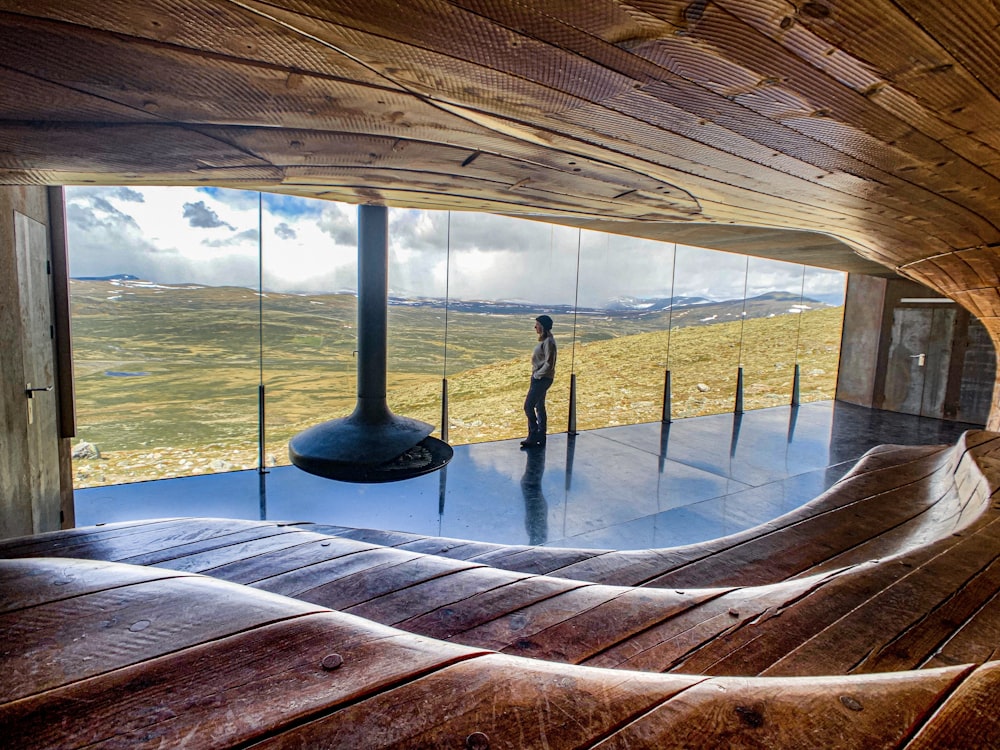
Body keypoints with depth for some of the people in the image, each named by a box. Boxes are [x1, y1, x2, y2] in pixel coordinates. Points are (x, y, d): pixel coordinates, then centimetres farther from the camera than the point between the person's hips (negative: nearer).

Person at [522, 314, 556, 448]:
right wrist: (536, 375, 10)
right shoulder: (543, 339, 12)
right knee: (539, 407, 14)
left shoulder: (548, 342, -18)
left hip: (542, 379, -10)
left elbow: (549, 364, -22)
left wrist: (537, 375, -13)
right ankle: (541, 437, 22)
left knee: (528, 406, -9)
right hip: (538, 378, 10)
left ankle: (533, 436, -1)